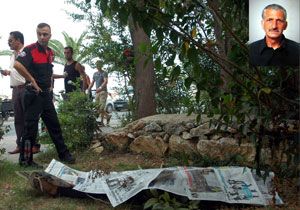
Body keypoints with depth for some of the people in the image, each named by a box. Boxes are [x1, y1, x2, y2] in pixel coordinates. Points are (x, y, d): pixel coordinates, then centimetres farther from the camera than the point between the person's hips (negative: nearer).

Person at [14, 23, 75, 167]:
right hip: (33, 94, -7)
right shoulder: (30, 49, -12)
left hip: (46, 94, 8)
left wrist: (50, 85, 13)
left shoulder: (50, 52, 12)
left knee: (54, 125, 13)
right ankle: (25, 160, 11)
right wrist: (32, 81, -22)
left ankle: (63, 154, 24)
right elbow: (17, 65, -29)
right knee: (30, 128, -1)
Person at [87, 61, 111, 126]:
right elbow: (92, 83, 19)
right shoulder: (95, 74, 19)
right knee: (98, 107, 3)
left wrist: (100, 88, -31)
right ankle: (108, 116, 16)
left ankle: (101, 121, -4)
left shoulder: (104, 73, -1)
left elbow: (105, 81, -17)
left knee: (102, 107, -14)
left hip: (103, 91, -7)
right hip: (97, 92, 7)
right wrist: (88, 89, 5)